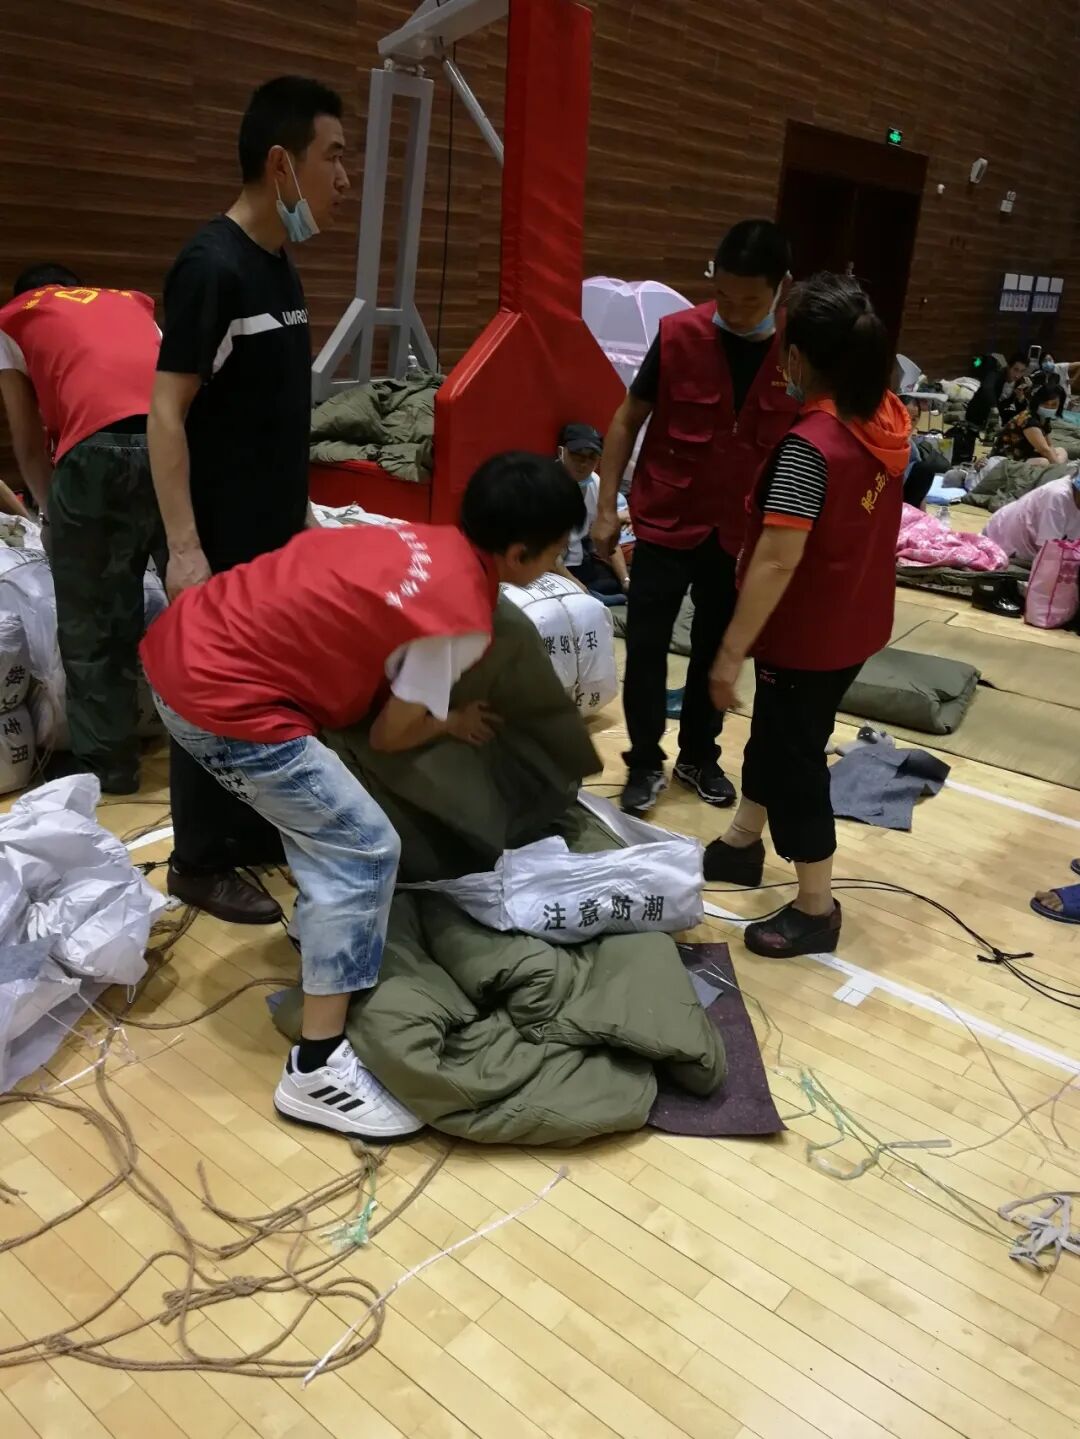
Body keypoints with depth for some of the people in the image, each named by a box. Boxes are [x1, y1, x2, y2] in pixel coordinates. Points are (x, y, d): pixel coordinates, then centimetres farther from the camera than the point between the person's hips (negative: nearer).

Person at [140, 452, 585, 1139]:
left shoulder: (425, 542, 9)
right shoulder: (461, 619, -14)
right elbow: (392, 734, -4)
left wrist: (434, 696, 27)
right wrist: (457, 722, 15)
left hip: (185, 640, 10)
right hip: (223, 699, -10)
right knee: (364, 853, -4)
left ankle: (326, 927, 47)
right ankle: (318, 1068, 3)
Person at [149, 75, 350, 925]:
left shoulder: (278, 265, 10)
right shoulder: (213, 267, -16)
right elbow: (166, 413, -19)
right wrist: (184, 546, -24)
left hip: (276, 532, 8)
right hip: (223, 541, -8)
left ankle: (253, 830, 31)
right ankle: (199, 864, 16)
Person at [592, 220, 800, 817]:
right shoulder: (677, 335, -10)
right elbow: (627, 420, -2)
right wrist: (606, 508, -5)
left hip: (742, 534, 2)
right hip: (666, 521, -1)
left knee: (717, 650, 13)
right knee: (646, 645, 2)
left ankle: (699, 756, 31)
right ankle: (645, 762, 19)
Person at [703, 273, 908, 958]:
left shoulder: (808, 445, -28)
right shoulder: (891, 418, -3)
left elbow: (777, 561, -29)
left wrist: (730, 652, -24)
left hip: (808, 634, -9)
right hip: (858, 622, 9)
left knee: (796, 759, 7)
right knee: (775, 734, 25)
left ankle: (817, 908, 22)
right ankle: (742, 844, 45)